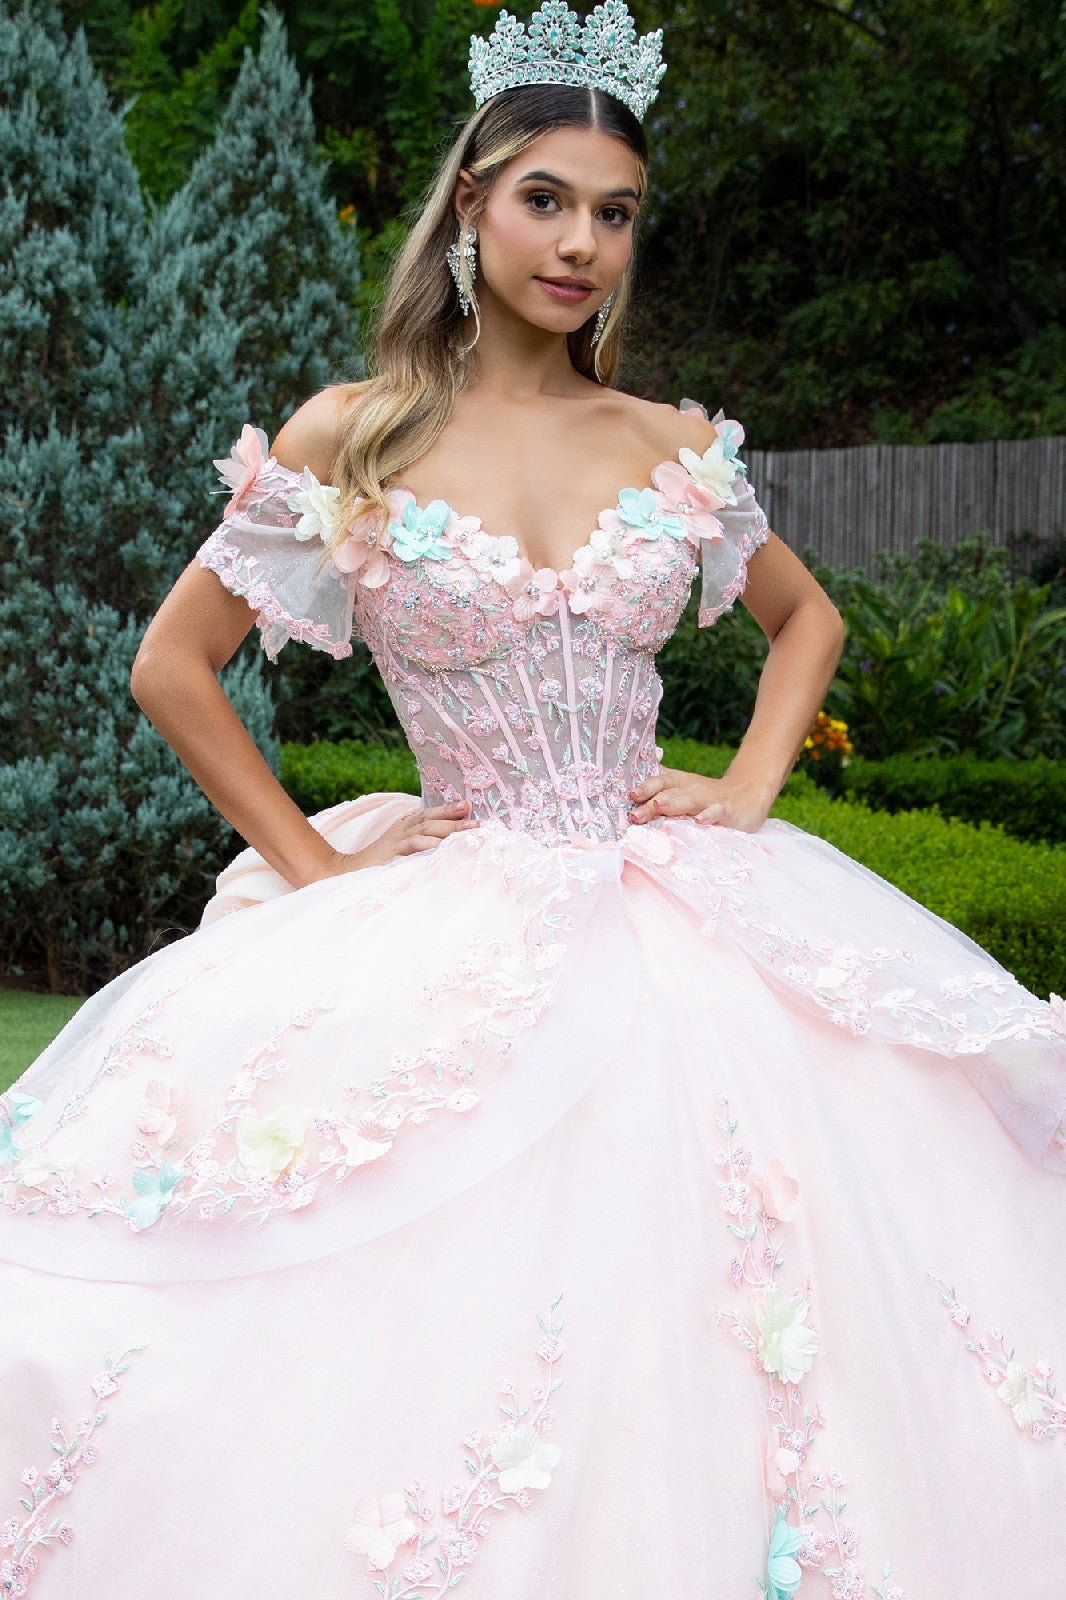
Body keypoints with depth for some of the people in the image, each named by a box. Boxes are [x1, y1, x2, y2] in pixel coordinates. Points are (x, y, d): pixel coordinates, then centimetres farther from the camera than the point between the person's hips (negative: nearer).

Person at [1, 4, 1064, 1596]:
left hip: (675, 919, 3)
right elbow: (172, 665, 4)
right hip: (440, 950, -2)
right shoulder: (350, 438, -1)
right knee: (417, 1329, -9)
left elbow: (806, 617, 23)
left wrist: (748, 793, 7)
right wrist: (313, 864, -2)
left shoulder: (674, 443, 7)